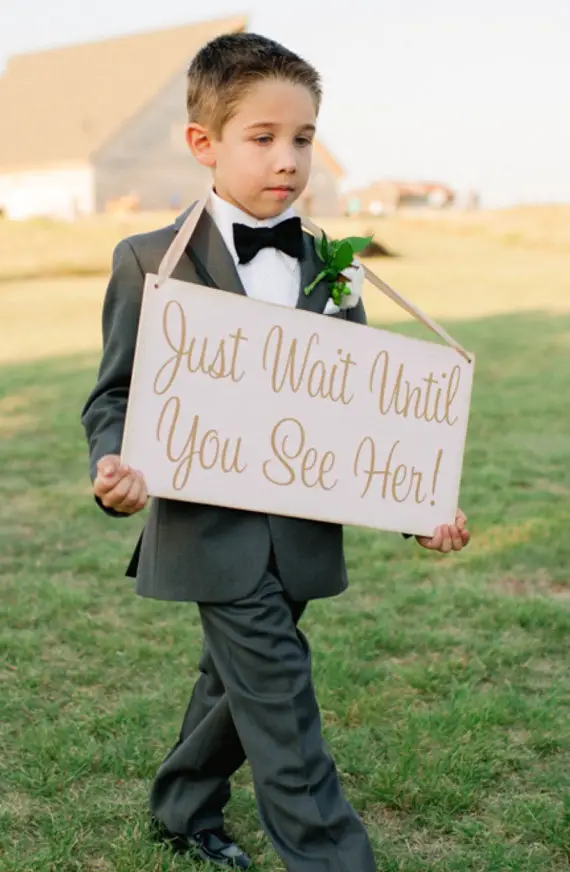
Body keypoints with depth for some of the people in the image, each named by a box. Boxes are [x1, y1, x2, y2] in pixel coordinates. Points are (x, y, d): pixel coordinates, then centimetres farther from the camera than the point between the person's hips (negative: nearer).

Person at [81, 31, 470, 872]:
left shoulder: (330, 267, 7)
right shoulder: (151, 262, -5)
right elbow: (115, 393, -3)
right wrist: (114, 465, -25)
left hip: (304, 534, 5)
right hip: (215, 534, -5)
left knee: (239, 682, 20)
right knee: (282, 712, -5)